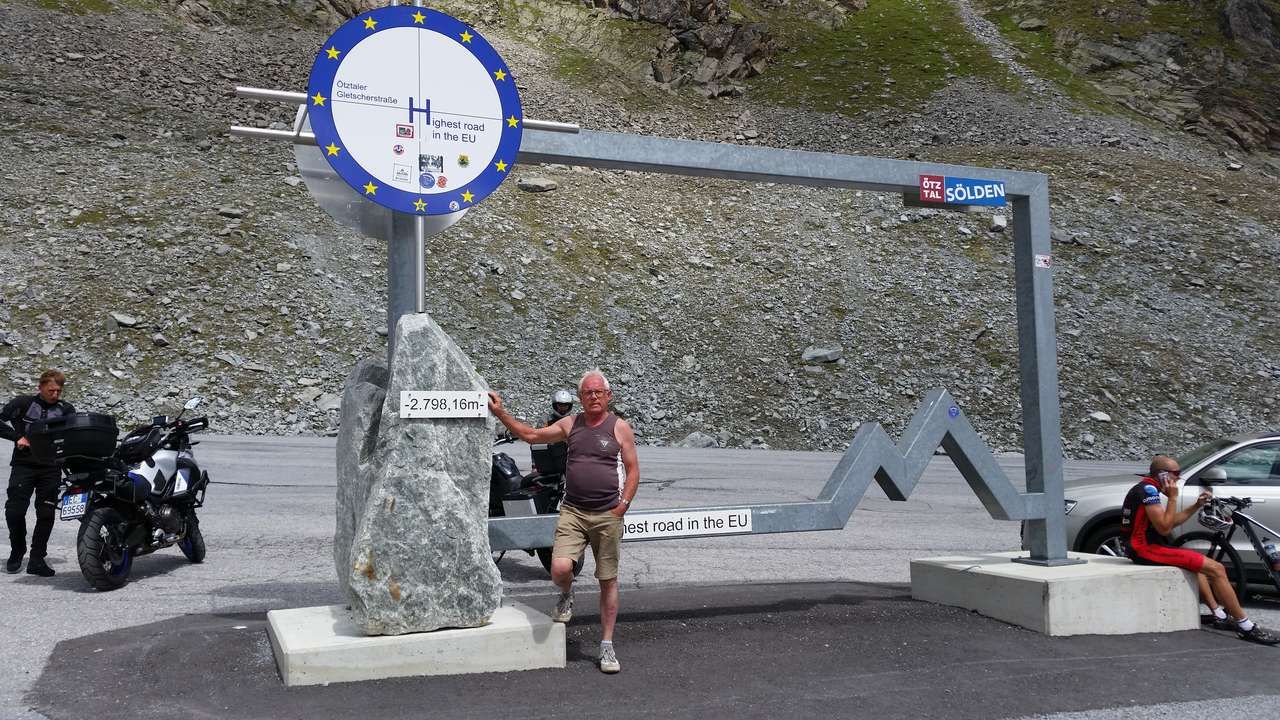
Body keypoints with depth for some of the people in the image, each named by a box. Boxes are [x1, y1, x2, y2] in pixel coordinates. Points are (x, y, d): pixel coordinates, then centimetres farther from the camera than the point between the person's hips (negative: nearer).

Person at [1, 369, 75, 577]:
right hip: (24, 465, -1)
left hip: (51, 468, 1)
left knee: (46, 514, 1)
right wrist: (17, 437, -8)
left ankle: (37, 559, 10)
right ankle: (17, 550, 19)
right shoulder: (22, 403, 2)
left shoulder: (66, 410, 6)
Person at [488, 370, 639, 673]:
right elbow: (530, 435, 16)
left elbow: (633, 471, 2)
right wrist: (500, 413, 11)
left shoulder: (620, 428, 1)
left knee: (608, 580, 3)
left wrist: (622, 505, -7)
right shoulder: (570, 424, 9)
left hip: (608, 515, -2)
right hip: (573, 511, 2)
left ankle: (606, 645, 16)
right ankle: (567, 595, 20)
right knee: (560, 568, -17)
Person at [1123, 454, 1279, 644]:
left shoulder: (1146, 488, 17)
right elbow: (1164, 528, -21)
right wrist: (1173, 497, -14)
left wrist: (1197, 505, 12)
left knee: (1197, 564, 31)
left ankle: (1219, 616, 25)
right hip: (1148, 549, -11)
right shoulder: (1148, 489, -15)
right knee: (1216, 569, -12)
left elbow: (1171, 521, 21)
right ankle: (1247, 628, -5)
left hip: (1142, 547, 11)